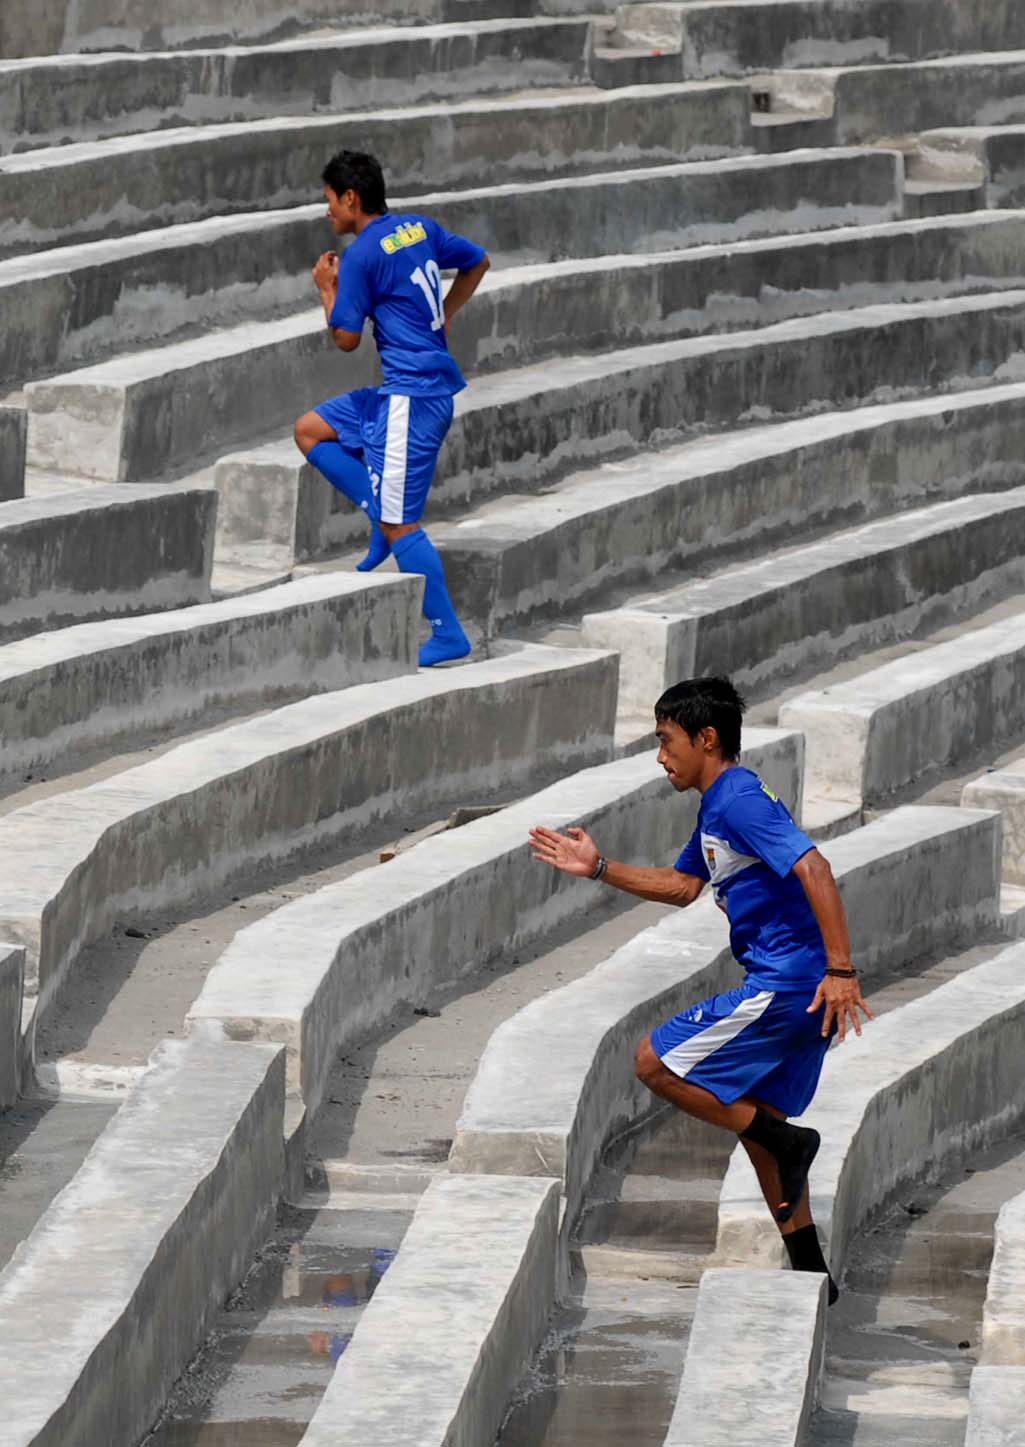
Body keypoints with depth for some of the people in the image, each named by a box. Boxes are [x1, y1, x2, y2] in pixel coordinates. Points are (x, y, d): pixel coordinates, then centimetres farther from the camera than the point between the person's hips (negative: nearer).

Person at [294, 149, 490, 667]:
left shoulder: (361, 256, -14)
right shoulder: (419, 228, 10)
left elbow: (346, 338, -10)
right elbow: (477, 261, 23)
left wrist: (328, 289, 6)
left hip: (413, 396, -10)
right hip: (402, 389, 10)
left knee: (399, 525, -6)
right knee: (309, 430, 17)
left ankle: (448, 634, -4)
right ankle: (382, 517, 12)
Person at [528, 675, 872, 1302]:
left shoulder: (740, 801, -15)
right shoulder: (717, 808, 17)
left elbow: (814, 869, -26)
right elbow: (682, 885, 32)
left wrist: (841, 970, -31)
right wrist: (598, 868, 27)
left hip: (783, 985, -10)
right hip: (795, 990, 10)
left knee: (657, 1064, -4)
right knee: (753, 1116, 16)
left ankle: (786, 1142, -5)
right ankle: (810, 1273, 17)